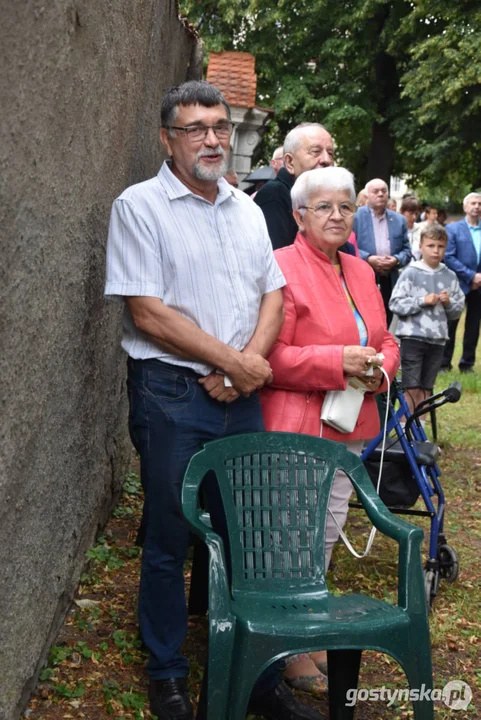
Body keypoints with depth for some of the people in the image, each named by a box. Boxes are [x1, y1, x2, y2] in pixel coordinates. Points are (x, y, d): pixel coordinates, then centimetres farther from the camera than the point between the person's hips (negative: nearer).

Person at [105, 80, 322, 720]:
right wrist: (233, 360, -11)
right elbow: (147, 312, -13)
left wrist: (250, 364, -7)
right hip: (171, 396, -5)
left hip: (241, 397, 5)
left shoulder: (247, 210, 13)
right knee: (169, 543, 6)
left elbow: (273, 295, 12)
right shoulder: (140, 206, -5)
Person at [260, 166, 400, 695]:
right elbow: (270, 357, -16)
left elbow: (386, 341, 19)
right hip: (295, 428, -7)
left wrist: (379, 366, -3)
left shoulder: (361, 271, 14)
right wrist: (337, 361, -23)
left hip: (349, 428, 8)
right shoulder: (282, 268, -11)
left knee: (328, 530, 16)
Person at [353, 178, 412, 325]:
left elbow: (406, 250, 14)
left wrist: (396, 260, -8)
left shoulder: (399, 220, 15)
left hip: (389, 281, 4)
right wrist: (368, 259, -17)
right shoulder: (355, 216, 2)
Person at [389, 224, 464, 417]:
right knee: (411, 389, -4)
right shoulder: (411, 273, -3)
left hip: (437, 339, 4)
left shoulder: (450, 276, 7)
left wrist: (449, 303, -9)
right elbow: (395, 304, -8)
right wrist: (422, 301, -15)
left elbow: (458, 311, 11)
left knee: (426, 389, 10)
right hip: (413, 337, -4)